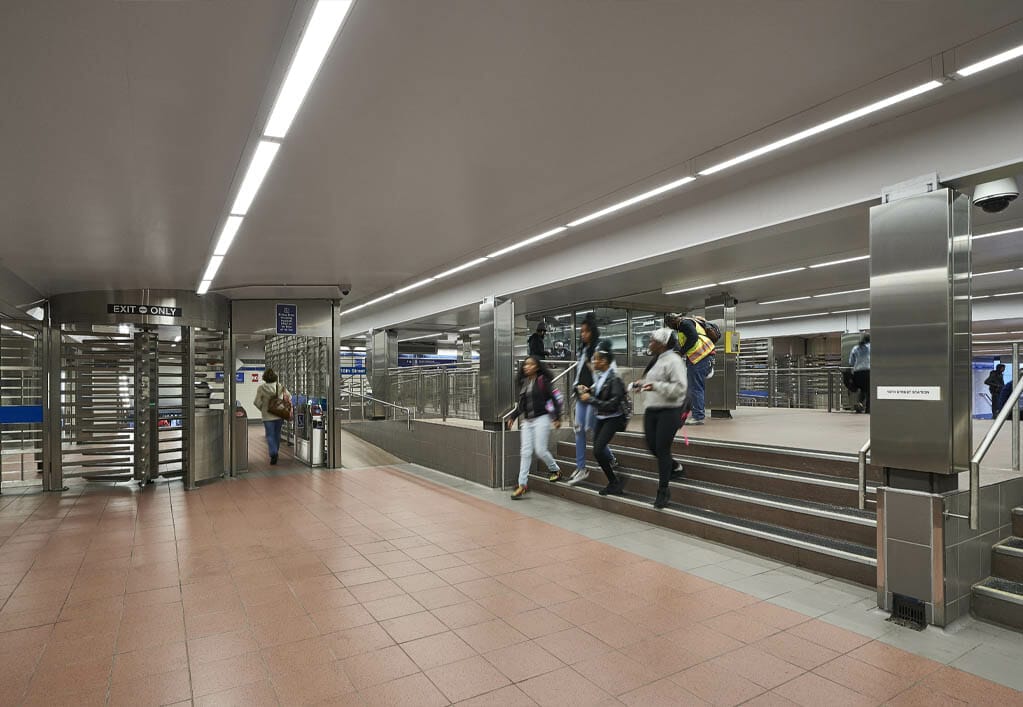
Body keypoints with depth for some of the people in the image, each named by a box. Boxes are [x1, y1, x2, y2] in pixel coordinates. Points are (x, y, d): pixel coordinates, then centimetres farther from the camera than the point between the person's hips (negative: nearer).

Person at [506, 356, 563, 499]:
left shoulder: (543, 381, -6)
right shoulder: (523, 383, 11)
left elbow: (554, 399, -8)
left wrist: (557, 418, -14)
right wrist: (513, 417, 14)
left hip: (541, 419, -6)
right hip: (527, 421, 6)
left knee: (540, 450, -6)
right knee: (525, 452, 1)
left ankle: (555, 470, 24)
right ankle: (522, 485, 3)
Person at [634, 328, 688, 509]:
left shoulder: (673, 360, -13)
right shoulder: (656, 360, 13)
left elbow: (680, 387, -21)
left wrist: (656, 386, -29)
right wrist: (642, 383, 9)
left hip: (669, 411, -8)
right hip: (651, 410, 8)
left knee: (662, 449, -6)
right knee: (652, 447, 12)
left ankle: (663, 492, 5)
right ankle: (673, 466, 41)